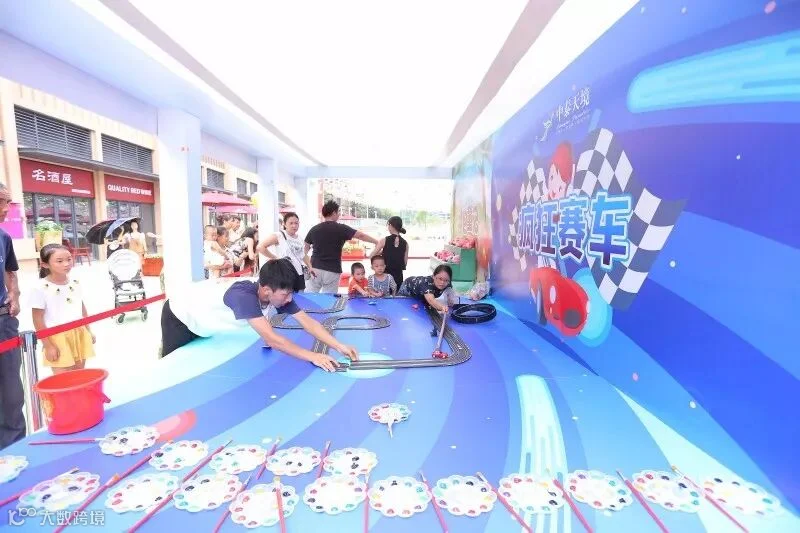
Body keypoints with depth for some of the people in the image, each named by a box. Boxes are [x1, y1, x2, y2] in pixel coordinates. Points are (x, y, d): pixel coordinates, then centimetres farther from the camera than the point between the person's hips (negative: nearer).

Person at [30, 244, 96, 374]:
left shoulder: (75, 283, 4)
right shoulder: (41, 288, -13)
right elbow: (38, 320, -11)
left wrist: (88, 331, 16)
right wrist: (48, 346, -11)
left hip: (79, 335, 5)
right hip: (57, 338, -5)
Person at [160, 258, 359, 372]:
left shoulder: (277, 293, -22)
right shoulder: (244, 296, -44)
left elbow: (307, 321, -23)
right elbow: (271, 339, -49)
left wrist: (339, 346, -32)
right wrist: (312, 357, -47)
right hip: (179, 317, -7)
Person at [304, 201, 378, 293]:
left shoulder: (314, 229, 8)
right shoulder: (341, 228, -6)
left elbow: (305, 249, 12)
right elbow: (361, 235, -7)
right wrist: (378, 242, 1)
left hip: (315, 269, 4)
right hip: (332, 271, -4)